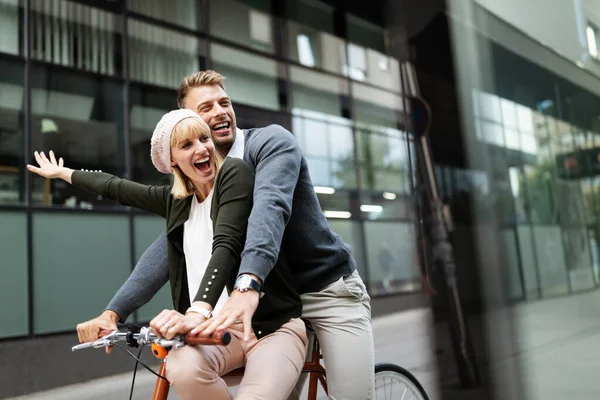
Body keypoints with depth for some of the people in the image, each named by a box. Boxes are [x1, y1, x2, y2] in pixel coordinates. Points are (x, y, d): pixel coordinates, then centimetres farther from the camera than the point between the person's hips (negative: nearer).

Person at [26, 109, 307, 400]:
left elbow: (226, 245, -20)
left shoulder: (234, 173, -5)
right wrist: (62, 173, 43)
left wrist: (198, 312, -34)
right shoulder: (175, 199, 13)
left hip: (273, 326, -4)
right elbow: (116, 188, 28)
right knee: (182, 367, -31)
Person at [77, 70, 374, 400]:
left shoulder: (271, 141, -15)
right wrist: (113, 312, -20)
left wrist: (248, 284, -51)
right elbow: (166, 248, -7)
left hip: (331, 289, -4)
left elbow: (270, 206, -34)